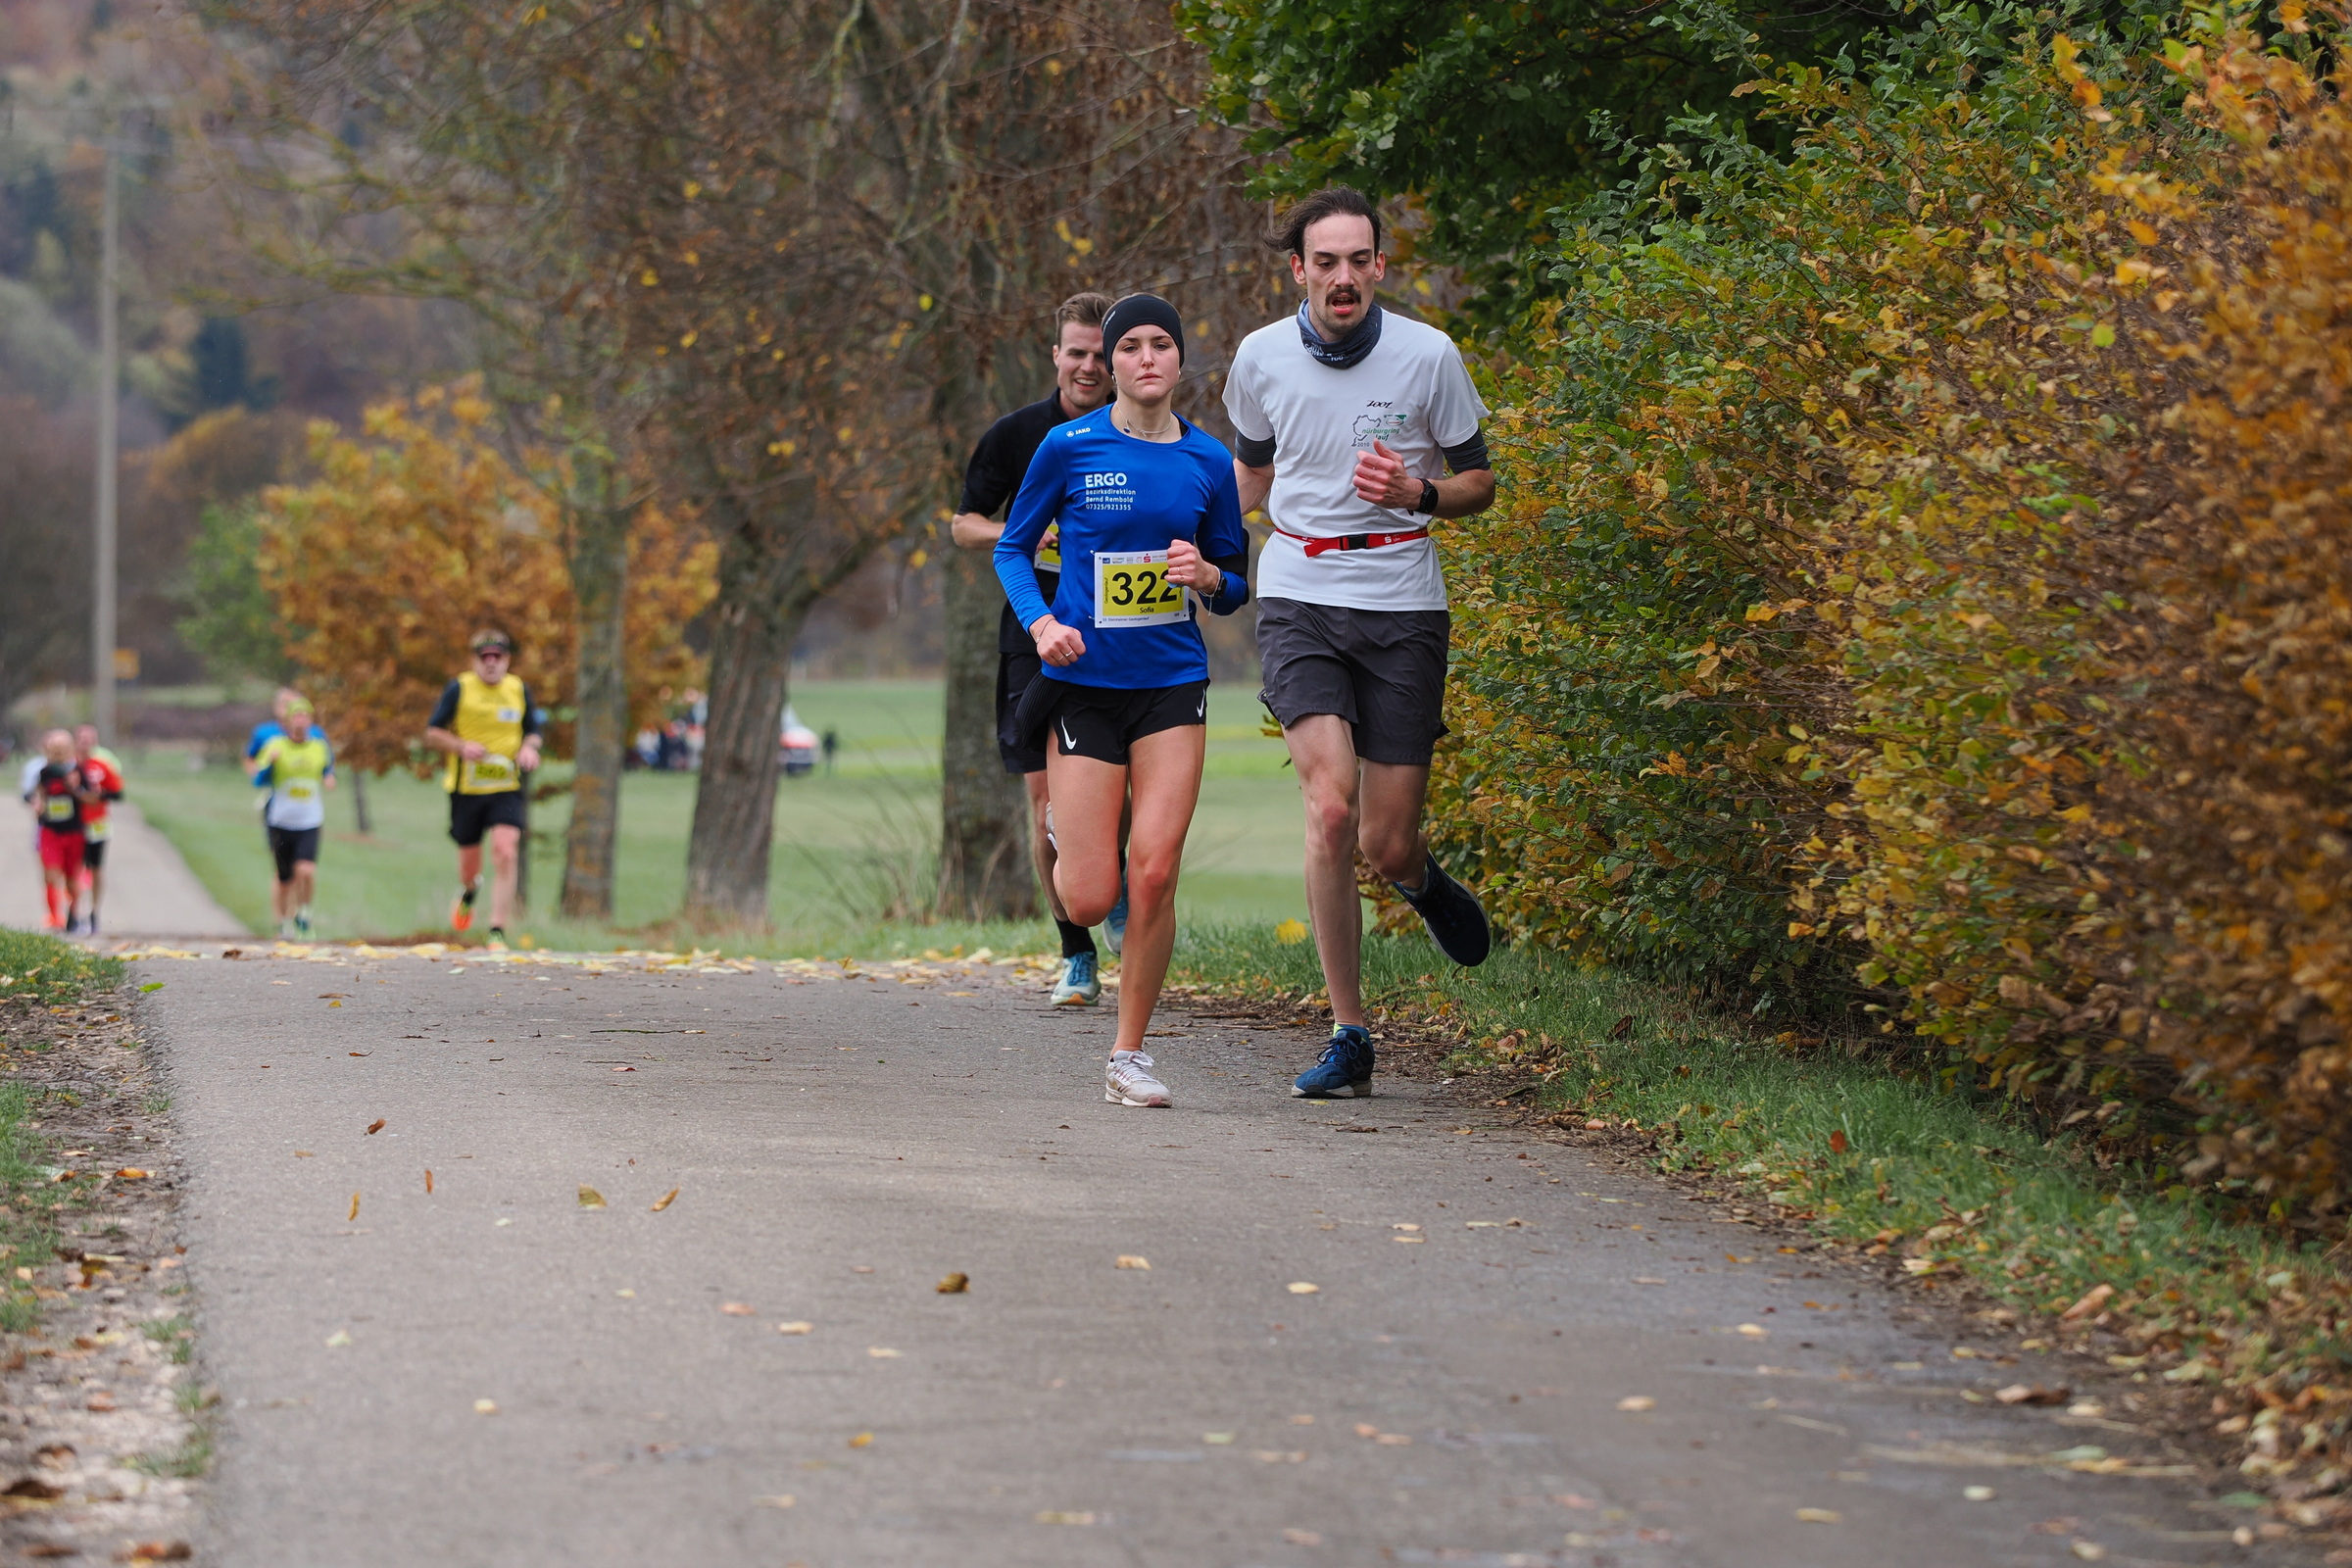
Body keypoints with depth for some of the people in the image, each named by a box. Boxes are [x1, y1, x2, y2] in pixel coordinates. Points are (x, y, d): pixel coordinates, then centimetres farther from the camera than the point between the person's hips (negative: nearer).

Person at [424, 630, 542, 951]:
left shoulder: (519, 690, 5)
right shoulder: (458, 689, -3)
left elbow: (532, 731, 17)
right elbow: (432, 733, 0)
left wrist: (528, 748, -7)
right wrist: (463, 746, -19)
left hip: (506, 788, 1)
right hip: (466, 788, -1)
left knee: (505, 853, -18)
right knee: (469, 861, 10)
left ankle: (497, 931, -15)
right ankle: (468, 891, 49)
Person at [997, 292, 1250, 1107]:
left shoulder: (1208, 460, 4)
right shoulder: (1068, 447, -3)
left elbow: (1236, 588, 13)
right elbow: (1012, 548, 8)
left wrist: (1208, 576, -10)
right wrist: (1039, 621, -10)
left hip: (1172, 683, 1)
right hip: (1083, 681, -1)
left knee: (1153, 872, -12)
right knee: (1089, 902, -4)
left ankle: (1128, 1054, 4)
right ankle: (1066, 834, 35)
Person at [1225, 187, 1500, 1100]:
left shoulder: (1428, 356, -4)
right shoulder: (1261, 358, 1)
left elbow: (1479, 484, 5)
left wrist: (1417, 494, -15)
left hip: (1402, 606, 0)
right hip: (1299, 598, 0)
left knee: (1387, 844, -2)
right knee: (1330, 807, -19)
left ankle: (1422, 881, 39)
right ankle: (1347, 1038, -10)